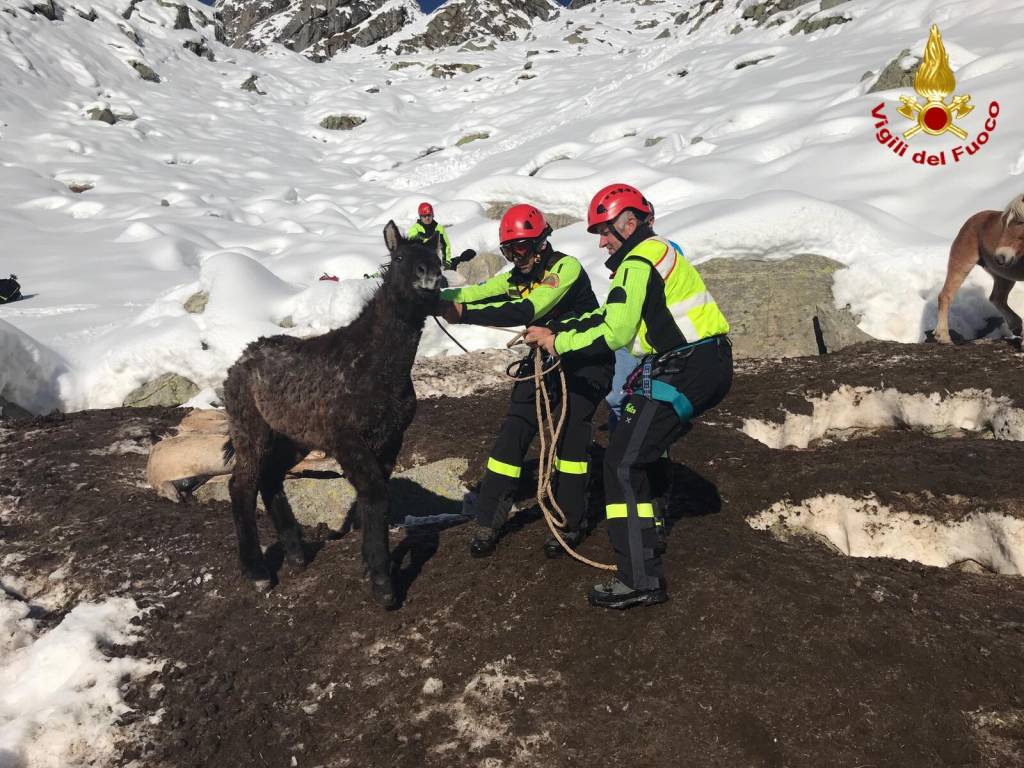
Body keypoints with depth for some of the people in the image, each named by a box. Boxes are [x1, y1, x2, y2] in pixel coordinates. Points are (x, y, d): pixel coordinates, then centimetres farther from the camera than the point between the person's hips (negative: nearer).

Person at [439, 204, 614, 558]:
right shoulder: (518, 277, 3)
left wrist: (464, 313, -40)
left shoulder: (566, 268, -21)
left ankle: (571, 522, -6)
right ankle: (487, 522, 2)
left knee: (571, 429, -21)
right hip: (544, 358, 6)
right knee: (514, 430, -5)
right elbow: (475, 292, -10)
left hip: (587, 360, -6)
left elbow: (524, 312, -35)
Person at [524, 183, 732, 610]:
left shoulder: (638, 262, -11)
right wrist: (558, 332, 11)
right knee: (641, 441, 25)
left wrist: (558, 342, -5)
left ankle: (641, 579, -11)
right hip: (709, 366, 11)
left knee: (622, 462, -9)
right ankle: (647, 533, 39)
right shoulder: (660, 250, 21)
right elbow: (613, 314, 19)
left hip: (684, 373, -10)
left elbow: (614, 333, -17)